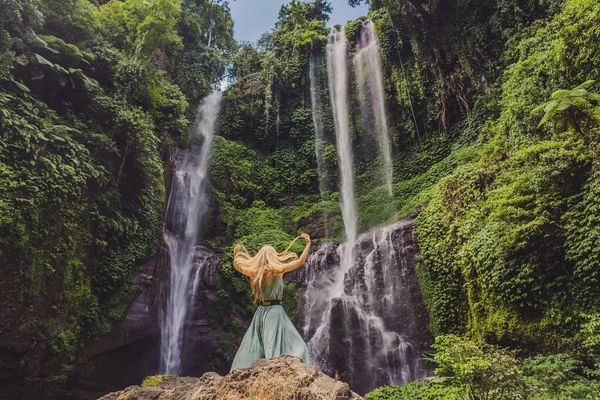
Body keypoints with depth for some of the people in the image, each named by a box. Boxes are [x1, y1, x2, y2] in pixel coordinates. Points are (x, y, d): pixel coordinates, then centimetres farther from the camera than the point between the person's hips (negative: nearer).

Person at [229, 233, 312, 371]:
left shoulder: (253, 271, 3)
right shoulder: (276, 269, -9)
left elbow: (237, 262, 21)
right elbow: (301, 261, -10)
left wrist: (236, 252, 38)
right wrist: (308, 243, -1)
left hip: (260, 312, 5)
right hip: (275, 310, -5)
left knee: (253, 347, 13)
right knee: (275, 346, -6)